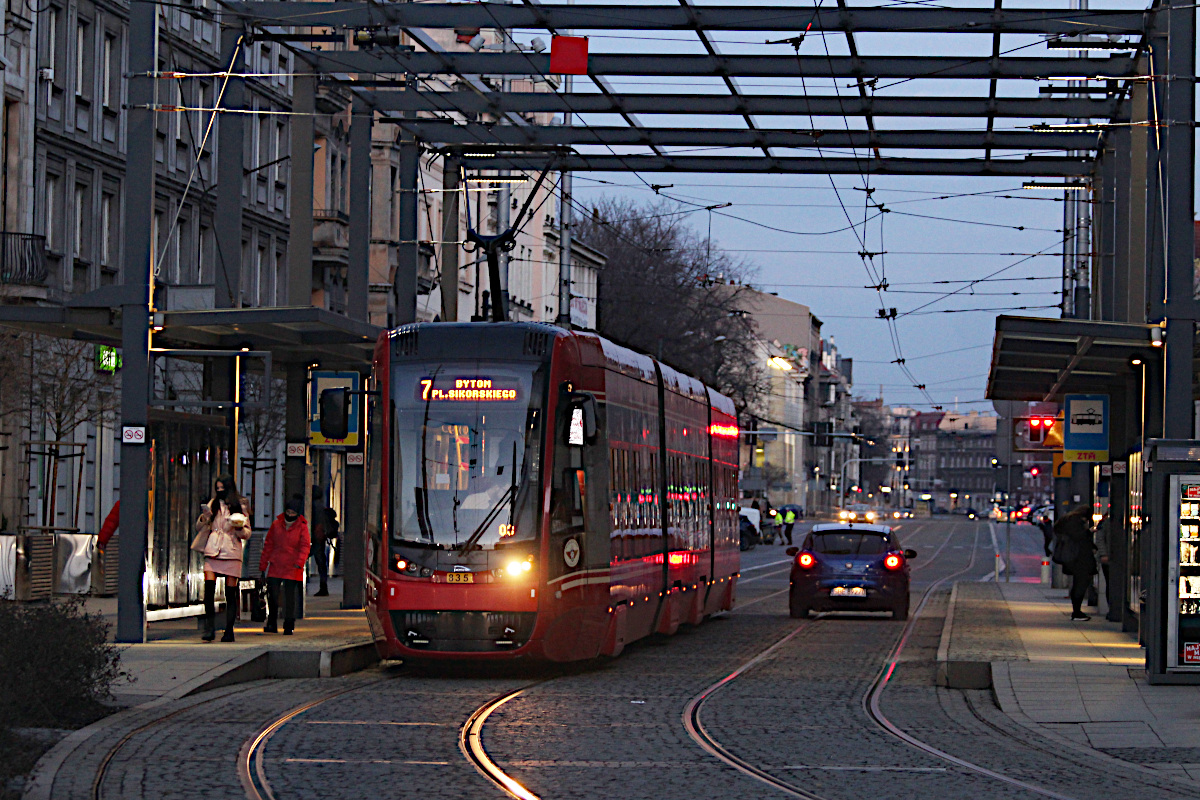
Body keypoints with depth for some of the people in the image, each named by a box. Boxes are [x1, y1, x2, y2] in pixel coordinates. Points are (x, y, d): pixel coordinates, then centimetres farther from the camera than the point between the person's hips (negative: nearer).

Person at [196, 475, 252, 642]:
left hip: (231, 552, -2)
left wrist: (239, 528, -13)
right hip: (213, 551, 2)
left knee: (230, 592, -2)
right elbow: (200, 527, 16)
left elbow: (247, 533, 8)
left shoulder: (240, 506, 8)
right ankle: (209, 629, -10)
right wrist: (204, 517, -5)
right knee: (209, 587, -12)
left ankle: (229, 630, 4)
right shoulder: (213, 504, 15)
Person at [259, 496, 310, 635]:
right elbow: (268, 545, 14)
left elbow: (305, 546, -6)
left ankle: (289, 626, 6)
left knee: (290, 597, -1)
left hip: (292, 569, -2)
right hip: (275, 567, 2)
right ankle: (272, 624, 8)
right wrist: (263, 564, 13)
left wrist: (300, 562, -23)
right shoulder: (276, 525, 8)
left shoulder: (302, 527, 1)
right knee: (272, 595, -3)